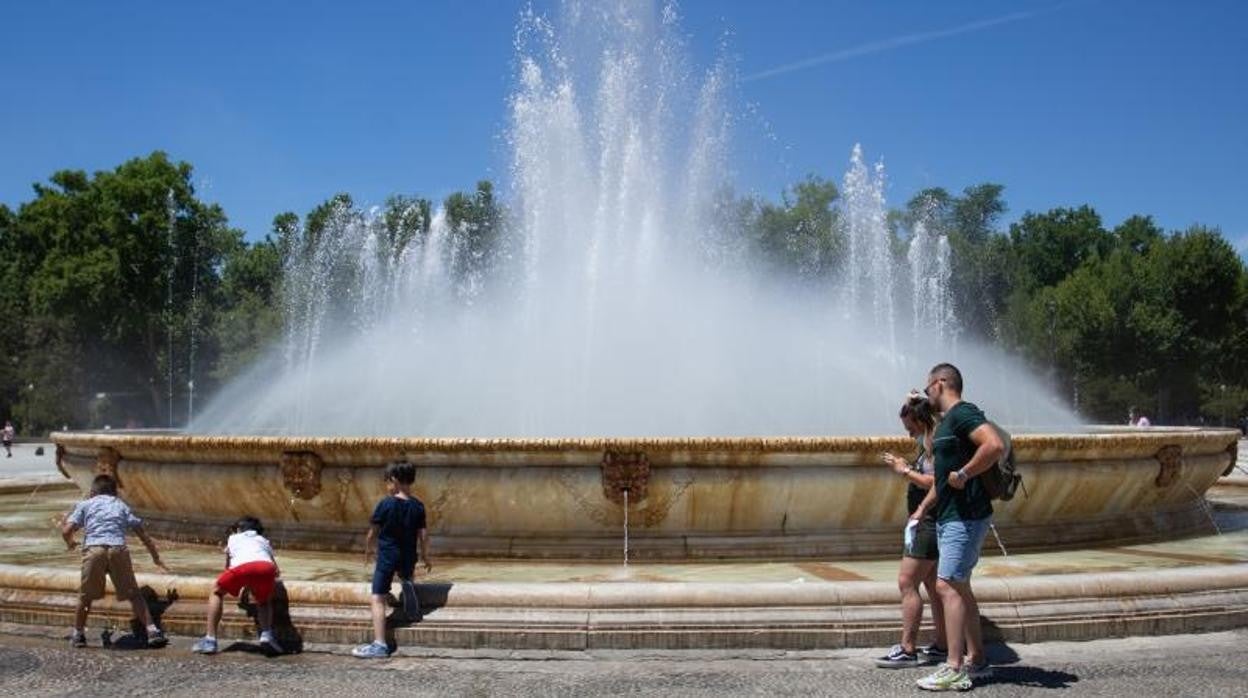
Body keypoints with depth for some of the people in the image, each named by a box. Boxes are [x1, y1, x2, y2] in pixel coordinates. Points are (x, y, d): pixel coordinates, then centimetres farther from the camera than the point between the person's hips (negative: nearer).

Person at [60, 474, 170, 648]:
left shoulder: (85, 504, 22)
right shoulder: (121, 505, 27)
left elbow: (67, 531, 11)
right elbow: (142, 533, 24)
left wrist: (70, 542, 35)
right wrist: (156, 557, 29)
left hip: (93, 549, -1)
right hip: (119, 549, 1)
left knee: (85, 596, 17)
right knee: (133, 594, 6)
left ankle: (78, 634, 25)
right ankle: (152, 631, -1)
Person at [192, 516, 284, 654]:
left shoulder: (233, 538, 40)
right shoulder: (264, 540, 41)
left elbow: (227, 565, 51)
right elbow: (276, 571, 39)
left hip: (241, 566, -1)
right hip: (266, 566, 2)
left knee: (217, 593, 26)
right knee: (264, 601, 31)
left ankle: (210, 640, 15)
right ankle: (267, 634, 5)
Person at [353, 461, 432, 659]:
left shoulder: (386, 503, -9)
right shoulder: (417, 506, 1)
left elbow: (373, 531, -1)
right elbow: (423, 534, 3)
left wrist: (367, 549, 16)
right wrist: (425, 556, 16)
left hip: (387, 555, -5)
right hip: (408, 557, 5)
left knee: (377, 599, -7)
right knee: (405, 574, 39)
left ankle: (380, 644, -17)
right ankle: (407, 584, 3)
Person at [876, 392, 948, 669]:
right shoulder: (930, 443, 15)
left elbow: (935, 483, -25)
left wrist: (905, 470, -16)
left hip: (929, 523, -11)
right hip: (928, 522, 11)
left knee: (907, 582, -10)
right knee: (932, 584, 13)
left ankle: (907, 650, -9)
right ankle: (942, 646, 19)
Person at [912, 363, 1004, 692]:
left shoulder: (964, 414, -14)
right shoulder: (946, 422, 18)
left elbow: (995, 445, -31)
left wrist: (963, 475, -24)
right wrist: (922, 509, 27)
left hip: (965, 517, -11)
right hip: (949, 517, 11)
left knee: (948, 586, -11)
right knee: (960, 587, 14)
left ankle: (954, 670, -9)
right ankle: (977, 661, 23)